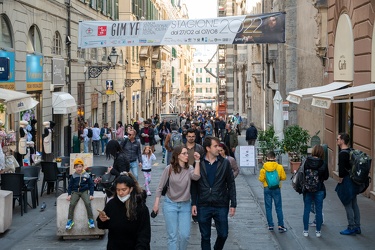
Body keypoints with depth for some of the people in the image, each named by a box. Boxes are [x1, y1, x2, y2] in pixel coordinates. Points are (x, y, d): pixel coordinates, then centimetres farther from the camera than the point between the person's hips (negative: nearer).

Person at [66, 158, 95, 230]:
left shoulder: (87, 175, -2)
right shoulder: (73, 176, 1)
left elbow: (91, 185, 4)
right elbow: (70, 185, 10)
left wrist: (91, 194, -5)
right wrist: (69, 194, 0)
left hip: (84, 191, -1)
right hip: (75, 192, 1)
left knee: (88, 203, -25)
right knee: (72, 204, -20)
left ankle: (91, 220, -15)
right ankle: (69, 221, -11)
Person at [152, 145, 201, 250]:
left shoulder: (189, 168, -2)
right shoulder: (169, 169, -8)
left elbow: (196, 177, -24)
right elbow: (160, 187, -2)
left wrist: (197, 161, -27)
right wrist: (156, 204, -3)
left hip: (185, 205, 2)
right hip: (170, 204, -2)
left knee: (185, 235, 0)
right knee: (173, 236, 0)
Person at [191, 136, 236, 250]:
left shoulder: (225, 163, 1)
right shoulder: (199, 163, -1)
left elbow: (231, 184, 3)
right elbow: (194, 185, 3)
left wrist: (233, 204, 0)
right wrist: (193, 203, -2)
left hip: (221, 206, 1)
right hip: (203, 206, 0)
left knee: (223, 234, 4)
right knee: (205, 236, 7)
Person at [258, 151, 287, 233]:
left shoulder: (264, 168, -7)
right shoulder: (279, 167, -7)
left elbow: (261, 179, -6)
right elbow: (284, 177, -3)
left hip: (267, 188, 0)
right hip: (276, 189, 0)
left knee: (268, 208, 9)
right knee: (278, 208, 6)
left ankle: (270, 225, 10)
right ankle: (280, 226, 3)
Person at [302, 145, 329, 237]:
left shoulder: (306, 162, -8)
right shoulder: (323, 164, -9)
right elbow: (326, 177, 0)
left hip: (307, 189, 1)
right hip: (319, 190, -1)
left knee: (306, 210, 10)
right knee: (319, 210, 9)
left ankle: (305, 230, 15)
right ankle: (318, 231, 14)